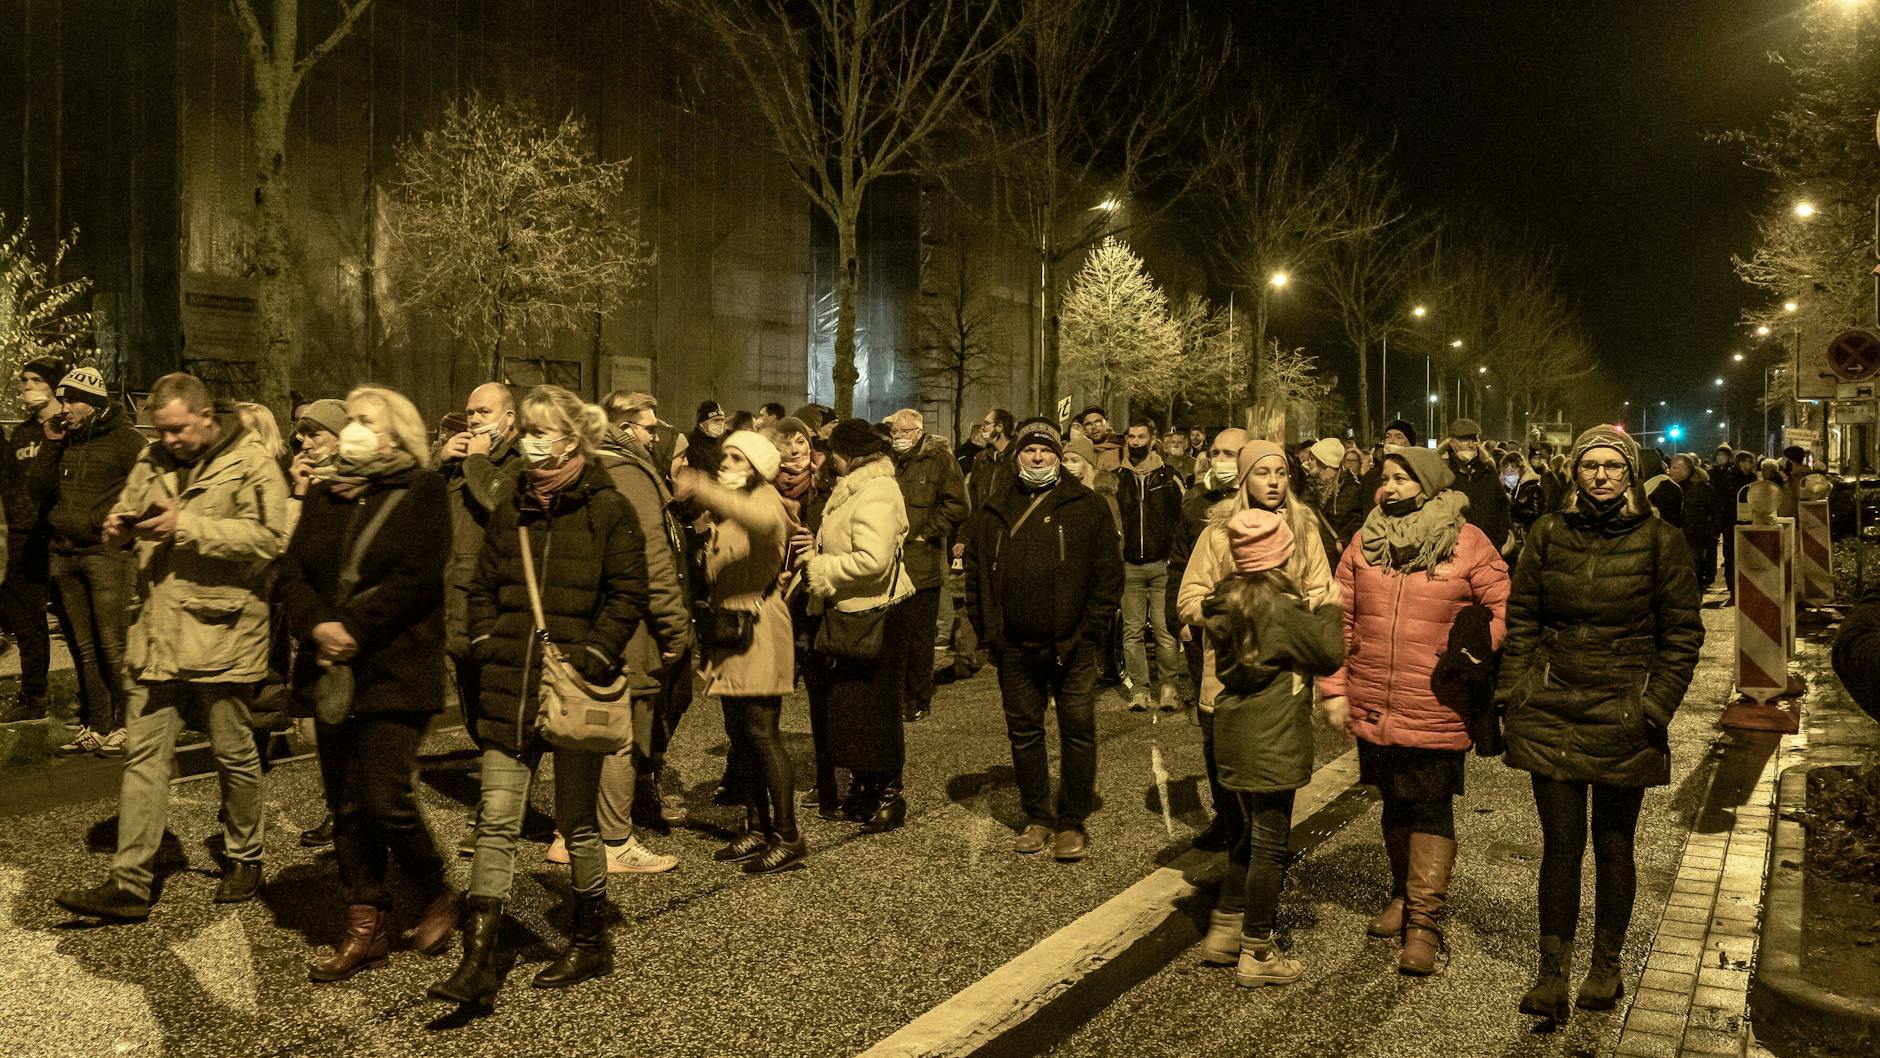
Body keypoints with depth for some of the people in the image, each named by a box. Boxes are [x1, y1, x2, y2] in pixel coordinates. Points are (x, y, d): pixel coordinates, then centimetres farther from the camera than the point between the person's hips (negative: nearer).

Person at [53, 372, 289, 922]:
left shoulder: (251, 465, -7)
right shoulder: (153, 461, 12)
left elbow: (268, 539, -18)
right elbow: (123, 519, 20)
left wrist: (189, 527, -21)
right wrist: (117, 529, -4)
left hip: (222, 633, -5)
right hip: (156, 631, 6)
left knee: (234, 754, 8)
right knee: (143, 754, 5)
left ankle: (244, 858, 27)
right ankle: (129, 884, 10)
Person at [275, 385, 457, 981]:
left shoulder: (422, 491, -3)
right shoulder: (323, 495, 14)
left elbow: (416, 579, -14)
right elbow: (291, 575, 6)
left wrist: (353, 629, -18)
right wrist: (318, 626, -13)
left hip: (395, 670, -6)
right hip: (332, 670, 6)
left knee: (387, 799, -10)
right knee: (346, 804, 9)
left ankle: (436, 896, 15)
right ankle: (366, 926, 20)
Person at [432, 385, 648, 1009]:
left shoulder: (608, 510, -4)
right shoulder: (509, 506, 11)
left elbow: (626, 597, -6)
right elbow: (483, 587, 17)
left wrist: (587, 659, -13)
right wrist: (486, 649, 5)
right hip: (509, 688, 4)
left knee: (576, 822, 7)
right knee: (496, 822, 0)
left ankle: (591, 944, 26)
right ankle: (480, 960, 3)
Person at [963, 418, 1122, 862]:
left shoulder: (1086, 508, 2)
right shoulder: (994, 514, 11)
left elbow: (1110, 575, -1)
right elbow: (975, 577, 13)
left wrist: (1088, 629, -7)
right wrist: (987, 633, 5)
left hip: (1072, 646, -3)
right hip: (1015, 647, 3)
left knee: (1078, 732, 1)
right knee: (1024, 732, 10)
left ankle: (1073, 822, 12)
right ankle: (1037, 817, 23)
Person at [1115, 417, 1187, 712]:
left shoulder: (1168, 476, 4)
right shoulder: (1117, 477, 8)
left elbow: (1182, 516, 7)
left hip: (1161, 565, -2)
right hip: (1129, 565, 2)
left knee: (1165, 628, -4)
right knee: (1132, 630, 3)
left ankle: (1169, 685, 7)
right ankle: (1139, 687, 10)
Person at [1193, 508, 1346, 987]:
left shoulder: (1226, 600, 4)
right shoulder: (1280, 608, -20)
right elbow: (1329, 654, -12)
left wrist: (1309, 613, 10)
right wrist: (1330, 611, 3)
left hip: (1236, 734, 8)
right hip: (1271, 744, -8)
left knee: (1252, 831, 22)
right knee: (1270, 844, 3)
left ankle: (1224, 929, 30)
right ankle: (1257, 953, 13)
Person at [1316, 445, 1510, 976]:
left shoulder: (1467, 544, -5)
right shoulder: (1364, 542, 5)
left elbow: (1505, 608, -3)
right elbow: (1341, 619, 6)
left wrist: (1475, 650, -18)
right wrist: (1335, 688, 2)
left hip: (1435, 709, -4)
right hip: (1373, 708, 4)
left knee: (1431, 810, 1)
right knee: (1395, 805, 18)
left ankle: (1424, 920, 9)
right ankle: (1403, 896, 35)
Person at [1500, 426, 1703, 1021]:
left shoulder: (1660, 541, -2)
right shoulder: (1549, 535, 4)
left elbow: (1682, 635, 0)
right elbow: (1520, 620, 8)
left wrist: (1654, 707, -7)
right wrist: (1514, 693, 1)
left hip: (1623, 719, -1)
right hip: (1550, 712, 1)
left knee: (1613, 844, 10)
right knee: (1561, 843, 3)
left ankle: (1606, 965, 26)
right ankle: (1551, 973, 9)